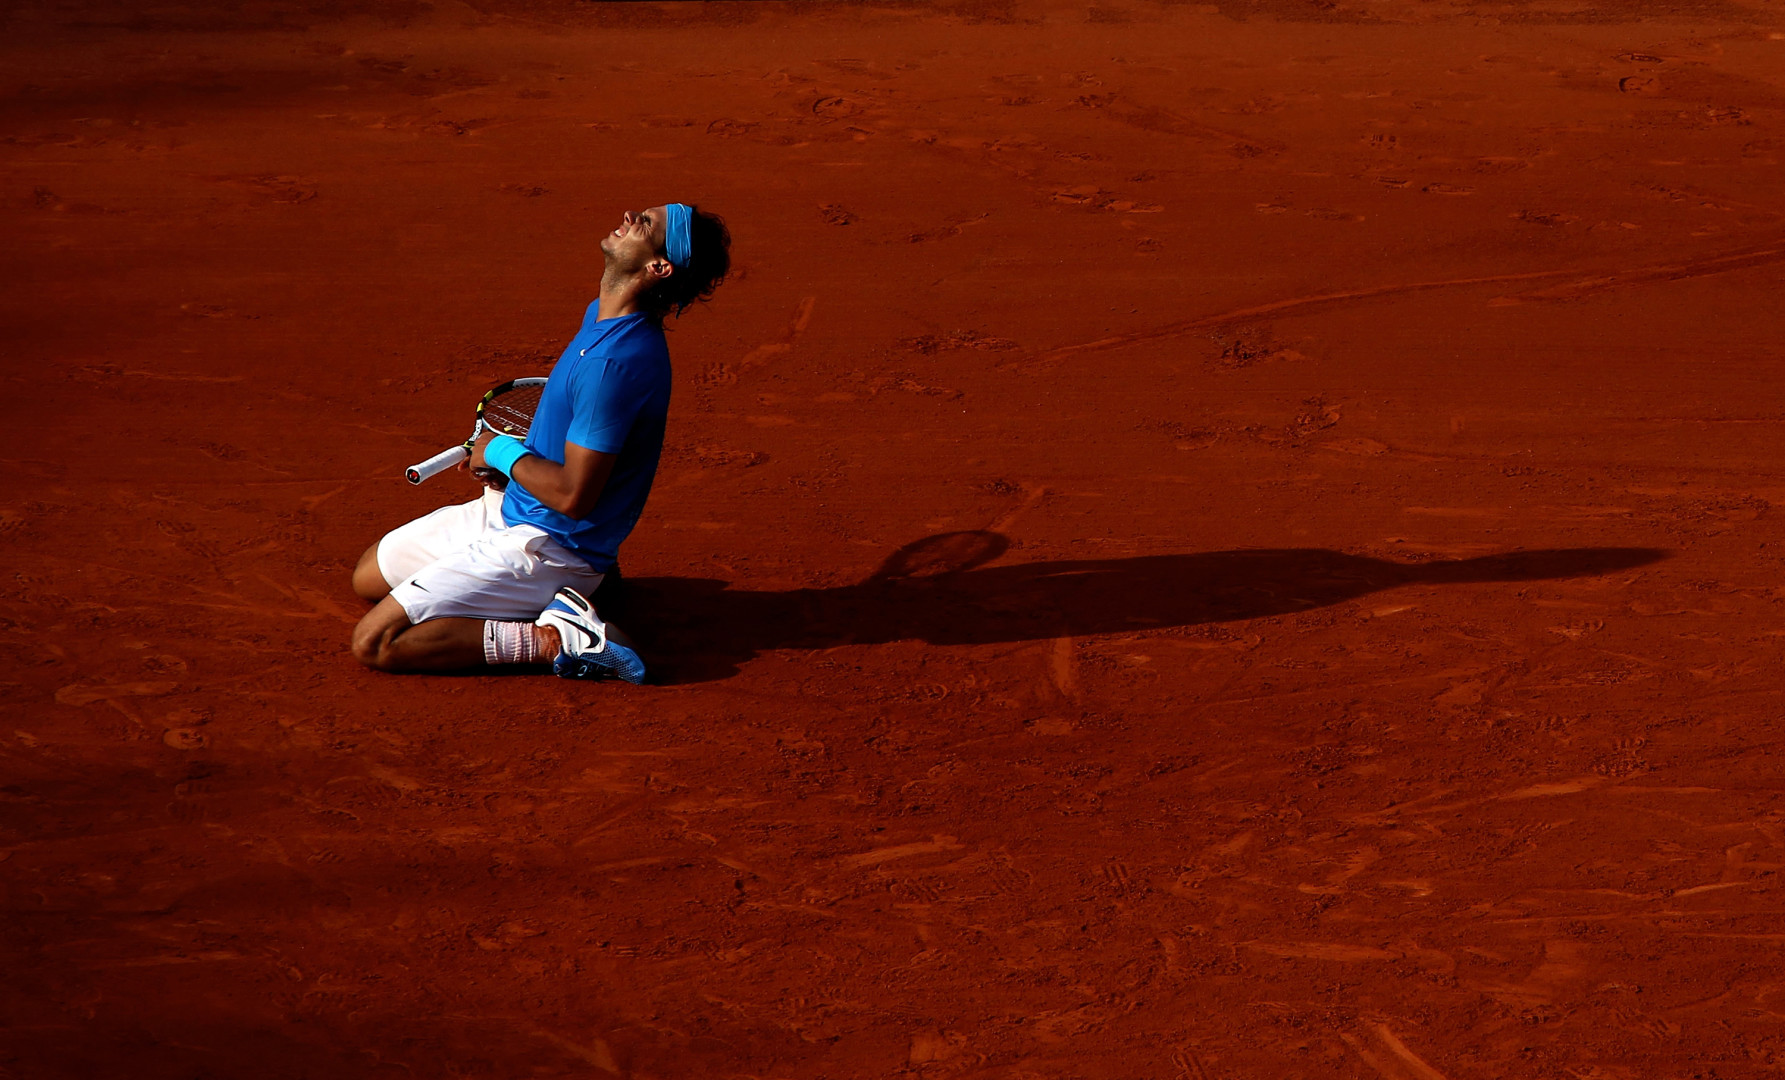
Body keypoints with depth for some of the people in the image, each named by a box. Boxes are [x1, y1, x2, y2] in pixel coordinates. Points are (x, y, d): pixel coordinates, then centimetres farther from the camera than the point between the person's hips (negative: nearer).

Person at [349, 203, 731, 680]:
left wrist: (502, 452, -10)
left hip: (542, 546, -10)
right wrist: (506, 451, 6)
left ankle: (554, 639, -13)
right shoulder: (600, 316, 4)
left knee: (374, 643, -16)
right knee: (370, 575, 23)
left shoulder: (615, 360, -28)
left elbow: (572, 495, -27)